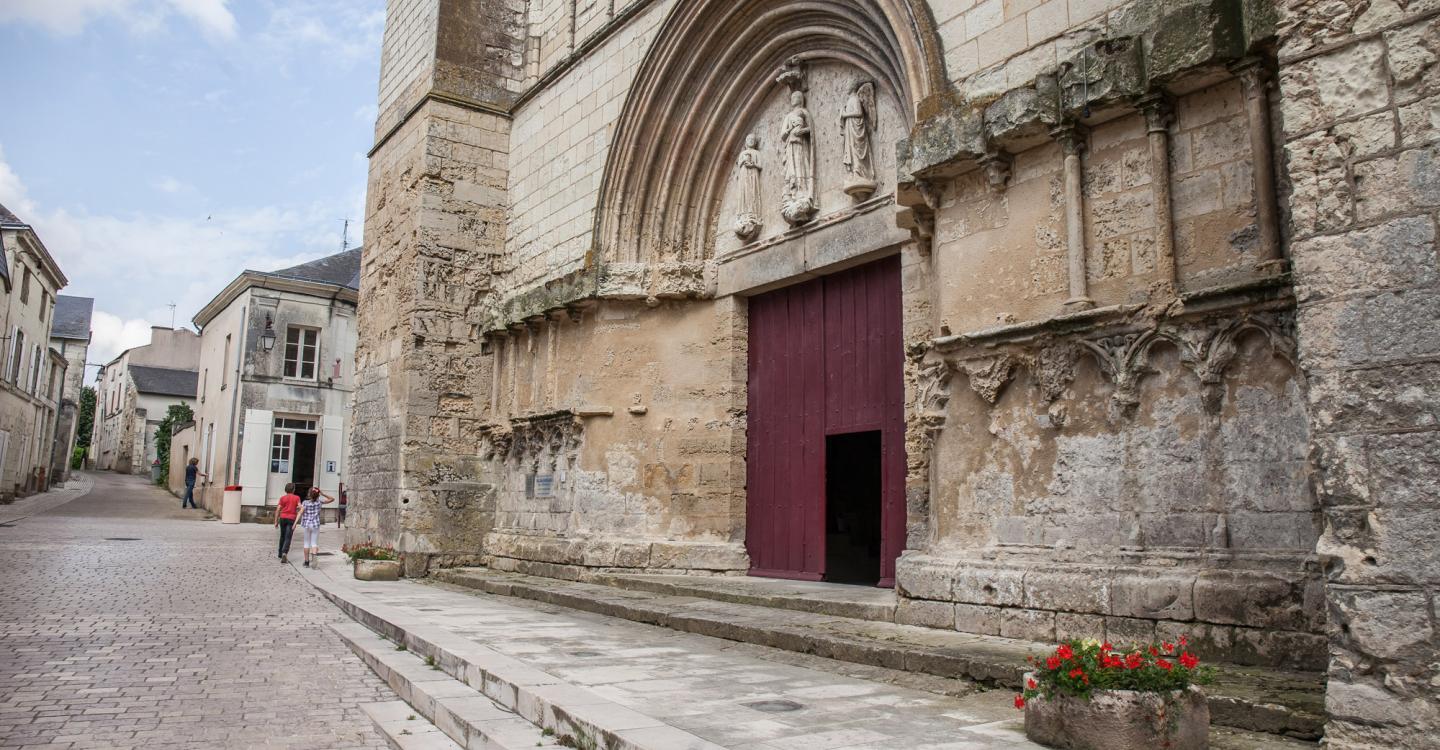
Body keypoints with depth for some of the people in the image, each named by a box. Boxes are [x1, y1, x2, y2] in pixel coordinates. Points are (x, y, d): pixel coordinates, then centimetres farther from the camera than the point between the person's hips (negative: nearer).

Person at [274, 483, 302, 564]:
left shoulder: (282, 498, 4)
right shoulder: (296, 497, 0)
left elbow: (278, 509, -1)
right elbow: (300, 507, -11)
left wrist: (276, 521, 2)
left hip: (283, 518, 3)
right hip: (291, 519, -2)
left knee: (282, 536, 19)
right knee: (288, 538, -5)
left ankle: (280, 554, 26)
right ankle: (284, 553, -25)